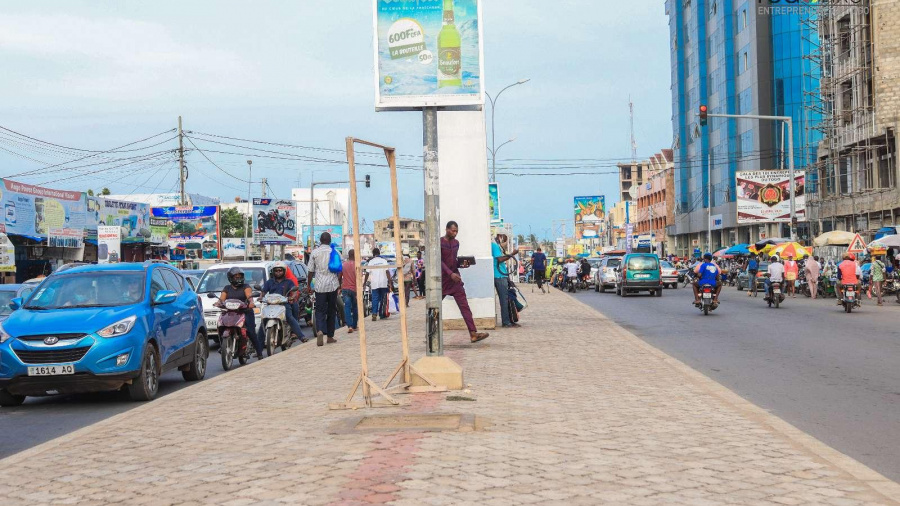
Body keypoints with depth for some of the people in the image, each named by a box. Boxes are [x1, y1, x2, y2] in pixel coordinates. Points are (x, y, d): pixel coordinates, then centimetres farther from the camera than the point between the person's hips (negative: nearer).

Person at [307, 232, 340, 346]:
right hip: (332, 285, 0)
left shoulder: (314, 252, -1)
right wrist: (339, 283, 14)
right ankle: (330, 336, 14)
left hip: (319, 285, 0)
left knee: (320, 310, 3)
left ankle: (320, 330, -23)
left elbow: (311, 271, 2)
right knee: (331, 311, 11)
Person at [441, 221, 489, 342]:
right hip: (442, 279, -5)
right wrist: (451, 273, -27)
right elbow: (439, 261, -16)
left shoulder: (456, 243, 12)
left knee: (464, 306, -6)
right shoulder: (439, 243, -9)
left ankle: (473, 333, -13)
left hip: (455, 278, 5)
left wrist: (461, 264, -1)